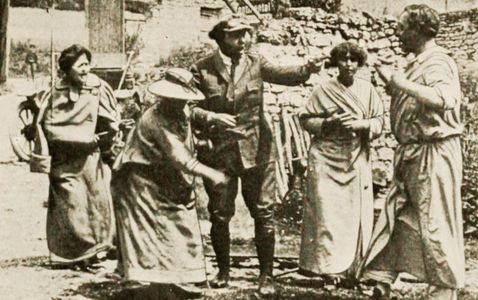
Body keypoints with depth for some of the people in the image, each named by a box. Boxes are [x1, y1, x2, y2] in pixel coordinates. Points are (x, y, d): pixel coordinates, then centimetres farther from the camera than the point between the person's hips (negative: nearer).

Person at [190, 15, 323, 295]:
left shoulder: (256, 63, -1)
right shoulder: (202, 69, -4)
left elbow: (286, 75, -15)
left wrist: (307, 69, -35)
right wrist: (212, 117, -21)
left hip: (256, 149, 0)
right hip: (218, 151, 0)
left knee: (264, 212, 1)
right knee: (220, 214, 8)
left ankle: (266, 275, 12)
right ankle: (223, 270, 28)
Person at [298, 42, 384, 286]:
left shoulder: (367, 89, 5)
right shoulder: (324, 89, -2)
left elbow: (379, 122, 6)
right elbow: (306, 120, 0)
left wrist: (361, 124, -13)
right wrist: (330, 122, -15)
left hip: (357, 160, 3)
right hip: (326, 158, -3)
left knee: (356, 213, 2)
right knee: (327, 213, -5)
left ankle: (352, 266, 10)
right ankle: (327, 265, 2)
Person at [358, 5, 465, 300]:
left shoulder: (438, 62, -13)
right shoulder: (417, 64, 15)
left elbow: (443, 99, -31)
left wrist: (400, 81, -26)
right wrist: (391, 81, 10)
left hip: (433, 153, -9)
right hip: (411, 153, 9)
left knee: (435, 224, -3)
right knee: (395, 218, 12)